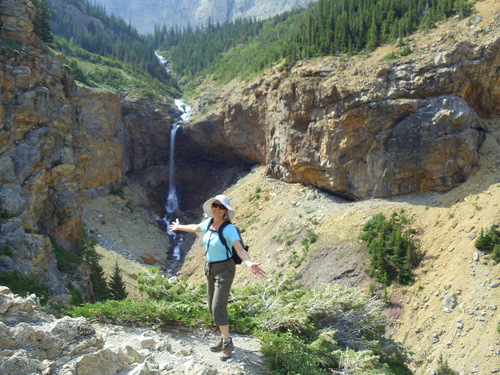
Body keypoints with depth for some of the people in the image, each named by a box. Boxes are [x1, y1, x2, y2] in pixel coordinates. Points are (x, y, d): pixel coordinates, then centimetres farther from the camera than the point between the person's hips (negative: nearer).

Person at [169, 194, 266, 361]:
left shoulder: (229, 229, -21)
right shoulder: (208, 222, -1)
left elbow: (240, 249, -33)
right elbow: (195, 228, 21)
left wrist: (249, 263, -53)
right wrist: (179, 227, 38)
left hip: (224, 270, -7)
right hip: (210, 268, 7)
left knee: (218, 308, -10)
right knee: (213, 307, 13)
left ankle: (227, 342, 8)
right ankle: (224, 338, 28)